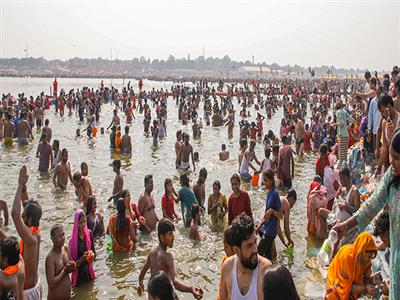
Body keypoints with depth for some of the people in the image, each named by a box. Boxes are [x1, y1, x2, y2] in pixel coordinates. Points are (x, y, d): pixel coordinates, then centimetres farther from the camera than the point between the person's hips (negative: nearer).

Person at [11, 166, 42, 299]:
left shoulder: (30, 238, -30)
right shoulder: (36, 232, -6)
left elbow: (15, 213, -41)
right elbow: (29, 207, 5)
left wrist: (20, 186, -35)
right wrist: (23, 187, -6)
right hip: (36, 285, 9)